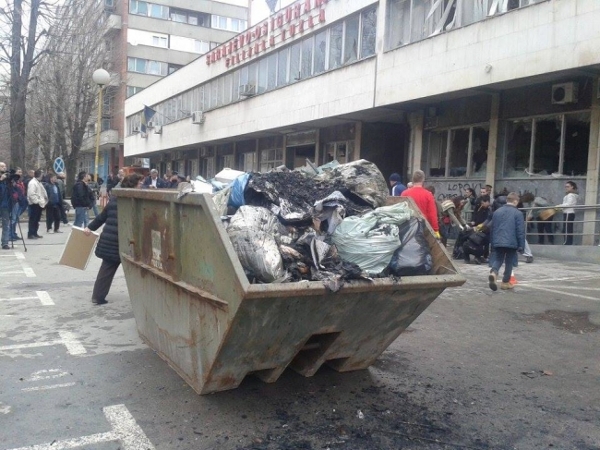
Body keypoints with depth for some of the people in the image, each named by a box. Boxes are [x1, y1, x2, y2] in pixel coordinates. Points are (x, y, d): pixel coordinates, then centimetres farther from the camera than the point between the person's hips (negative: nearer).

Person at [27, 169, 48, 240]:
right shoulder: (32, 183, -13)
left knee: (37, 219, 13)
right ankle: (30, 234, -4)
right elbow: (31, 194, -21)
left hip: (39, 204, 10)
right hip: (35, 204, -10)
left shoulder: (38, 182, 19)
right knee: (33, 219, -7)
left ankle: (34, 233, 20)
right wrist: (37, 201, -19)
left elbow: (42, 193, 22)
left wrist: (43, 201, 11)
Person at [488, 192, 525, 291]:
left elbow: (493, 229, 15)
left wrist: (492, 244, 22)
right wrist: (521, 246, -1)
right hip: (511, 242, -4)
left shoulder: (497, 212, 9)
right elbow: (520, 231, -8)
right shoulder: (518, 213, -7)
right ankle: (505, 282, 16)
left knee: (497, 260, 10)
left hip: (498, 242, 4)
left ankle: (493, 273, -19)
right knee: (509, 262, 9)